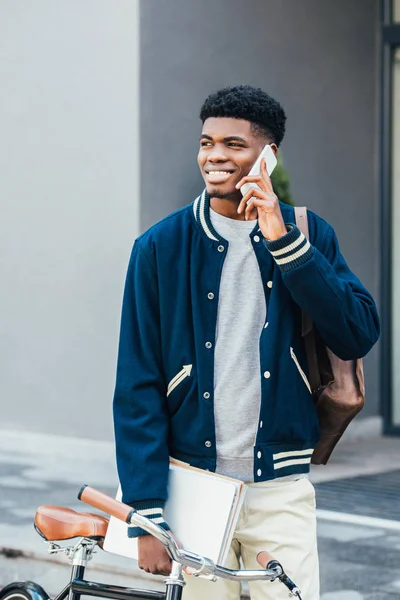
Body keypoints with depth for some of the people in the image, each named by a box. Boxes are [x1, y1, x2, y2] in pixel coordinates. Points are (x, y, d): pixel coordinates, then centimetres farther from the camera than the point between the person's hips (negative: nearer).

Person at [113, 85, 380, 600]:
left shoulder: (307, 235, 3)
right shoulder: (161, 247, -2)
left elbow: (358, 336, -10)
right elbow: (137, 388, -3)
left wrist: (283, 242, -17)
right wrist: (147, 516, -8)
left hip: (280, 490, 1)